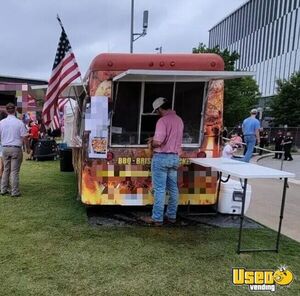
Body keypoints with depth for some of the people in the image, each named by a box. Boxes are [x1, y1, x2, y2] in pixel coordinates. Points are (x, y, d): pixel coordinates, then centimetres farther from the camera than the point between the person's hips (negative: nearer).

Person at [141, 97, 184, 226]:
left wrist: (152, 142, -1)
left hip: (161, 157, -8)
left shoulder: (163, 120, -16)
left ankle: (157, 218, 5)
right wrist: (155, 138, 19)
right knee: (173, 188, 12)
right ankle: (171, 216, 22)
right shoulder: (179, 120, 11)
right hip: (174, 157, 8)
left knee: (159, 189, -2)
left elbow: (158, 142, -23)